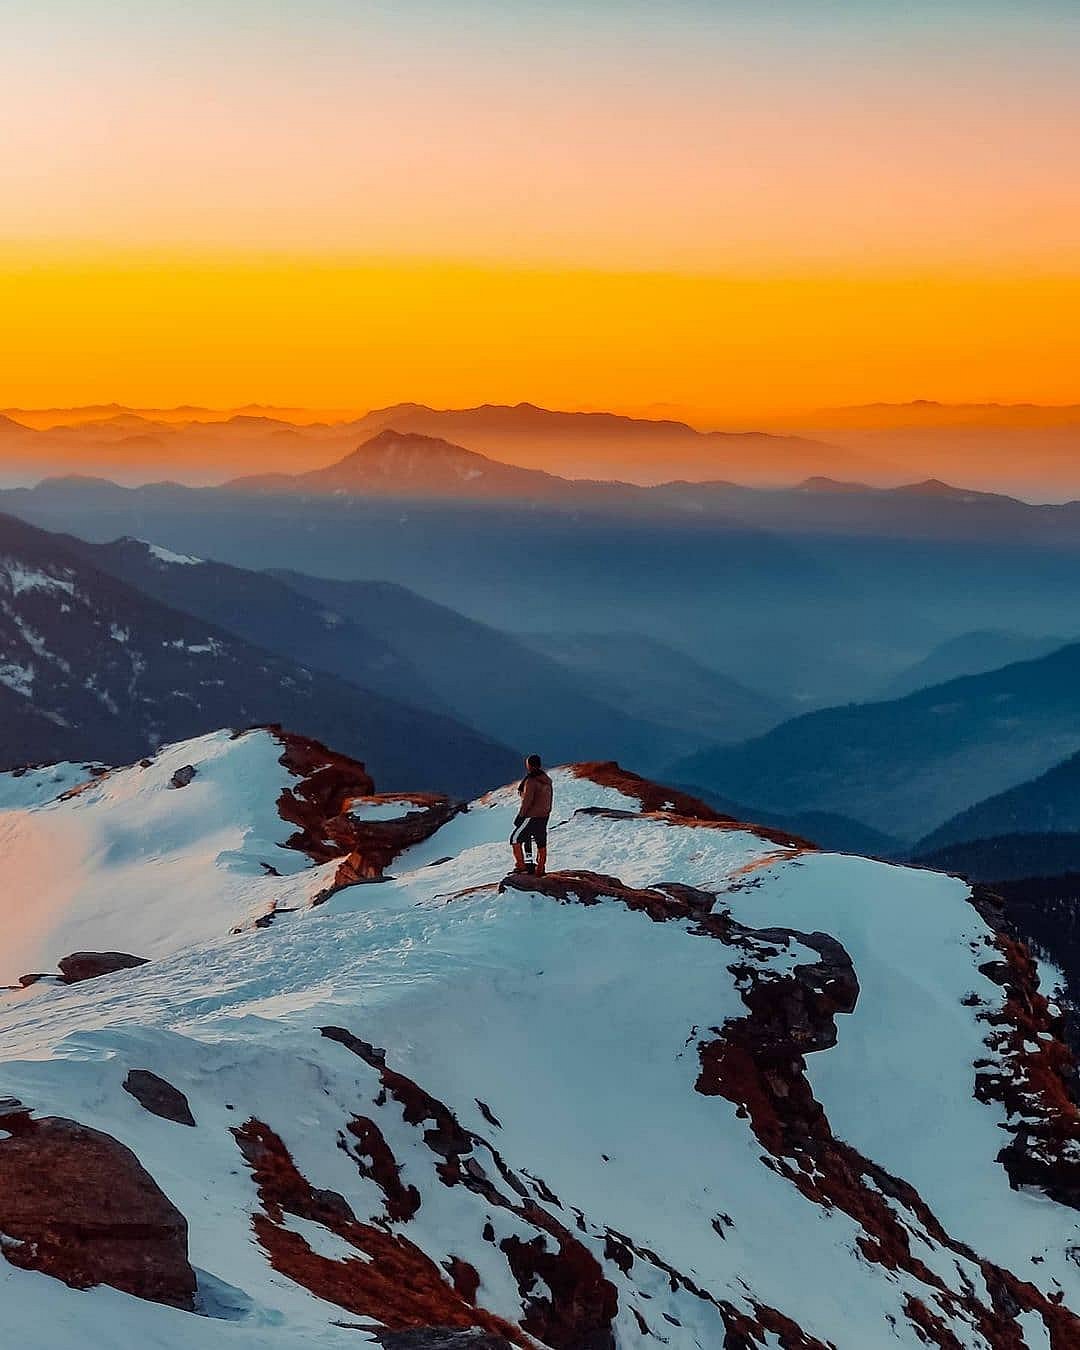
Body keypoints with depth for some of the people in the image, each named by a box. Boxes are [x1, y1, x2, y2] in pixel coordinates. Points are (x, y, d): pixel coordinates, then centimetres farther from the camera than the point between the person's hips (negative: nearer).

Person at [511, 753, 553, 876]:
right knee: (541, 843, 13)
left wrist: (520, 816, -13)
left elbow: (527, 800, -21)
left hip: (531, 816, -8)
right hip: (544, 816, 8)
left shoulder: (531, 781, -19)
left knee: (515, 839, 3)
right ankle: (540, 869, 19)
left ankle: (521, 866, 0)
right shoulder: (547, 780, 7)